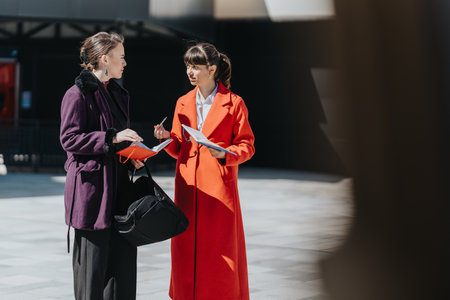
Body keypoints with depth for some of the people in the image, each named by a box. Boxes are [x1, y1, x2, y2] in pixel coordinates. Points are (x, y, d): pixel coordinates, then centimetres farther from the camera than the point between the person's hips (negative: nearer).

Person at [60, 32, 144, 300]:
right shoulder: (78, 94, -8)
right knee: (93, 258, -3)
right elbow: (69, 139, -13)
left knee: (124, 255, 5)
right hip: (91, 185, -8)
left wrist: (133, 156, 7)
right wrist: (112, 138, -19)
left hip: (118, 185, 8)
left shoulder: (118, 94, 18)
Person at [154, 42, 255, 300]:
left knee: (221, 253, -1)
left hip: (219, 187, -4)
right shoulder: (183, 103, 13)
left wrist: (224, 154, -18)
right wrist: (167, 138, -5)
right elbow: (178, 149, 15)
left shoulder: (234, 104, -2)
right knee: (187, 250, 5)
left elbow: (247, 146, -1)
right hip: (188, 187, 4)